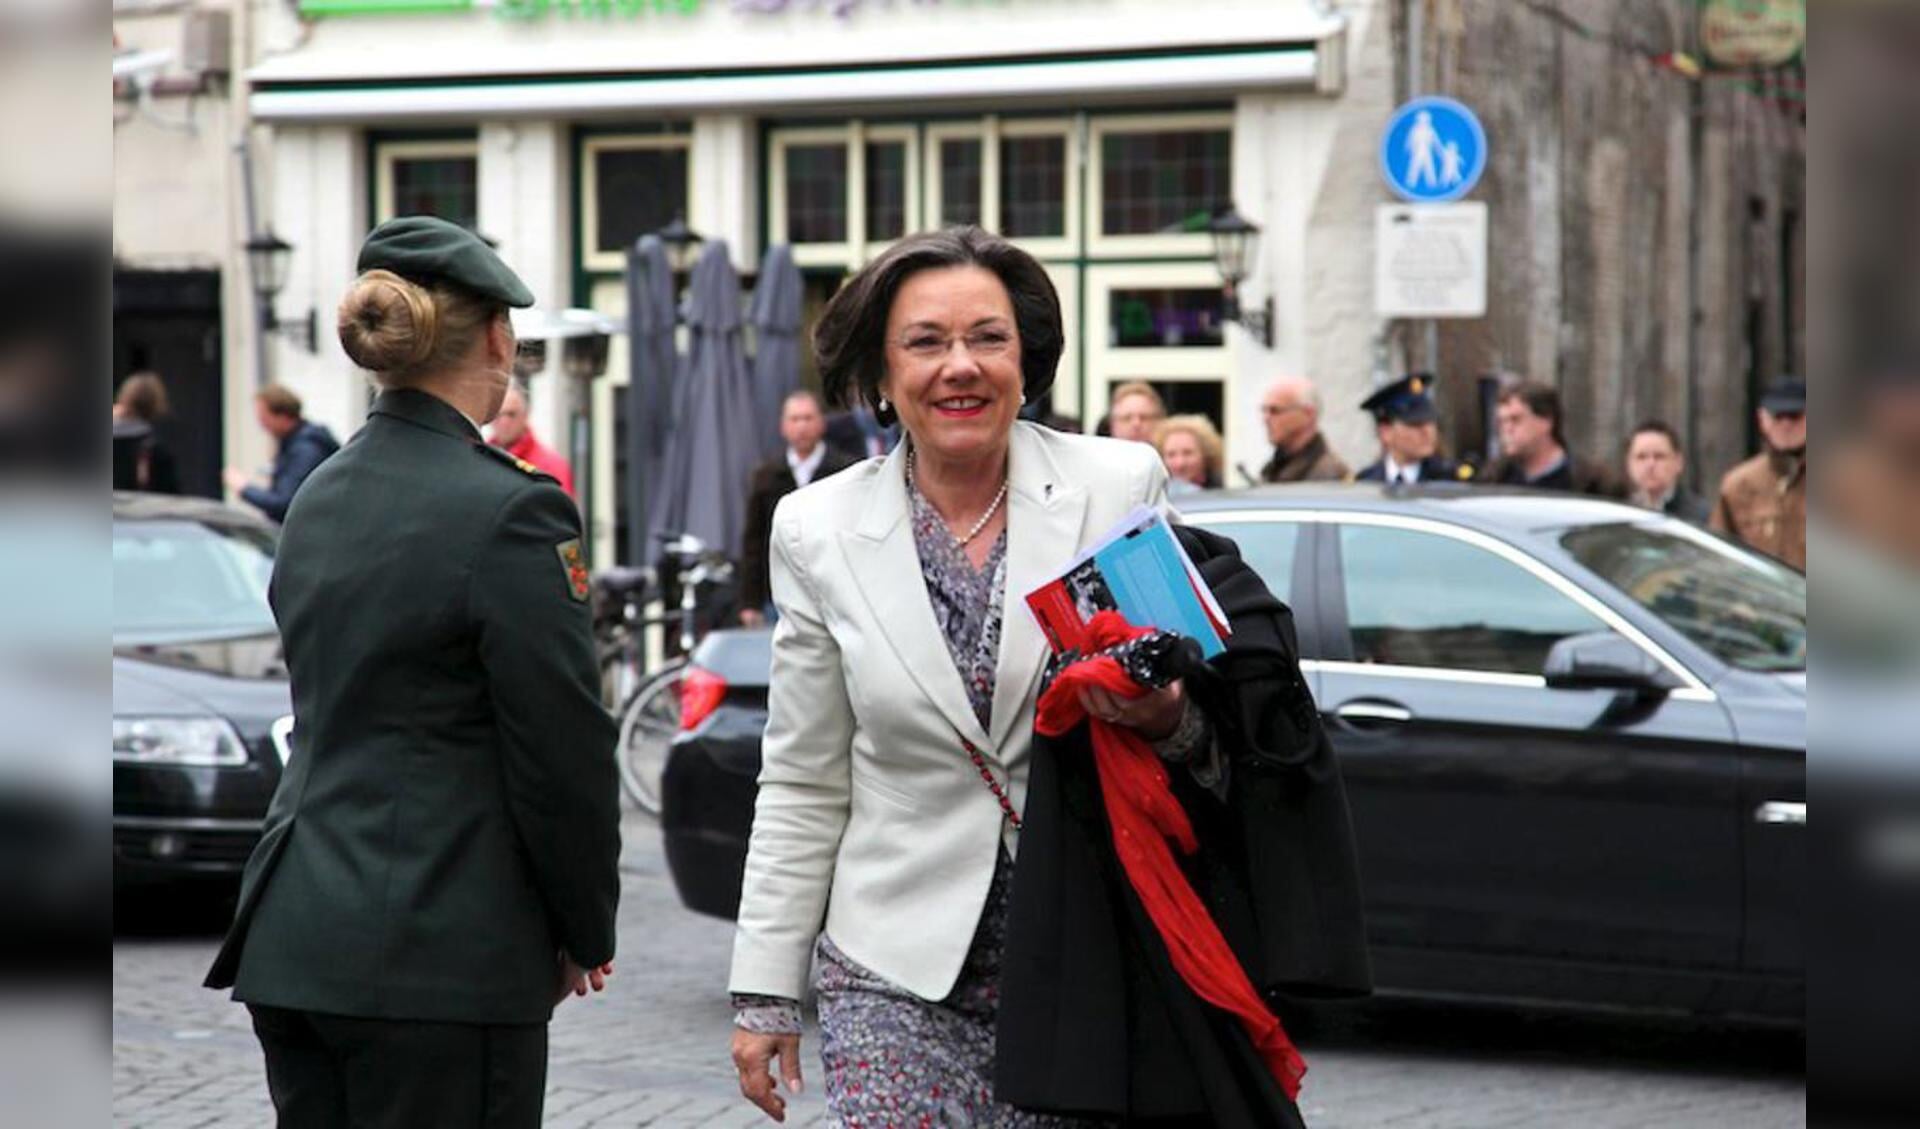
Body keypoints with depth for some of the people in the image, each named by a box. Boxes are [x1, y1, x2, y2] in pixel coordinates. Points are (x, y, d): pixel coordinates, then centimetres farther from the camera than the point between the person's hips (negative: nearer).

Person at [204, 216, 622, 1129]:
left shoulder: (318, 498, 10)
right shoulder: (510, 510, -13)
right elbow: (564, 752, -11)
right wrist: (587, 934, 3)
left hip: (291, 939, 7)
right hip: (438, 952, -7)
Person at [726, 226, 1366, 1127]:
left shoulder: (1123, 485, -2)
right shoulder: (819, 530, 2)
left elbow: (1201, 692, 6)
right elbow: (804, 786, 7)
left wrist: (1169, 717, -18)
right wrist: (764, 992, 5)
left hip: (1087, 969, 0)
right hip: (898, 976, 1)